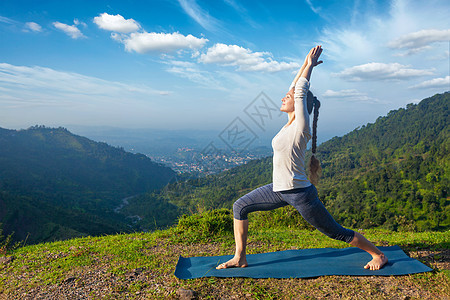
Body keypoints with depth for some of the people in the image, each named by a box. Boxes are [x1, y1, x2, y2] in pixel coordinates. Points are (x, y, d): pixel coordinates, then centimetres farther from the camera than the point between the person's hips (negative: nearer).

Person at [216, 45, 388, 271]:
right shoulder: (291, 123, 6)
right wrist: (305, 64, 14)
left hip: (300, 194, -8)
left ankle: (379, 255, 31)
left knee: (337, 233, 7)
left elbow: (300, 92, -17)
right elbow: (295, 88, 12)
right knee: (240, 207, 6)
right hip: (279, 190, 8)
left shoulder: (301, 126, -16)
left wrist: (310, 65, -5)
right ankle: (239, 258, 15)